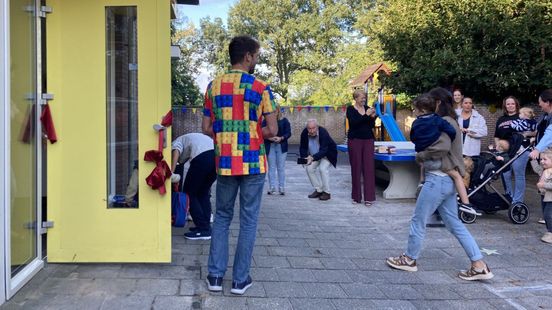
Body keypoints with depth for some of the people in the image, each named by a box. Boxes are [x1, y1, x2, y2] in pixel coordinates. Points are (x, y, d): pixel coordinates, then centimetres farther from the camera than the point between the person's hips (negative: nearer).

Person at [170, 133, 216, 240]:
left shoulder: (175, 143, 22)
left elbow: (176, 152, -3)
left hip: (203, 157, -7)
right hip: (218, 154, 7)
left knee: (189, 192, 8)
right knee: (203, 192, 23)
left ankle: (203, 230, 3)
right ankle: (206, 227, 22)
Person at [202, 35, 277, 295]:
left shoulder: (213, 86, 5)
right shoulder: (260, 87, -7)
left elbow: (206, 129, 6)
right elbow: (272, 130, -9)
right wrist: (252, 134, 9)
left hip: (224, 163, 4)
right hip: (253, 163, -3)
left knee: (222, 217, 16)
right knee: (248, 220, 7)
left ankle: (215, 276, 16)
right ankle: (240, 279, 13)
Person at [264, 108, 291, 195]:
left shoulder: (284, 121, 5)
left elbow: (288, 133, 0)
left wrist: (281, 138, -17)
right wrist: (269, 138, -18)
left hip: (281, 147, 0)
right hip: (270, 146, 0)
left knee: (281, 168, 1)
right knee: (271, 167, 3)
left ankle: (282, 188, 6)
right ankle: (272, 188, 8)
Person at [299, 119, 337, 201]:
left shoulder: (323, 133, -33)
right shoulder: (304, 133, -18)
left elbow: (323, 150, -37)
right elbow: (303, 148, -7)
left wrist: (313, 158, -49)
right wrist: (305, 157, -26)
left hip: (327, 154, -6)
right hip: (313, 155, 6)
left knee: (323, 168, -25)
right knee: (309, 168, -9)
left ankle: (327, 192, -11)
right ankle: (318, 190, 6)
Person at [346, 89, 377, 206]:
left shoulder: (367, 108, 10)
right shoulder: (350, 109, 0)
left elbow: (372, 125, 9)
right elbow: (353, 122, -16)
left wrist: (373, 117, -9)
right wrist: (366, 115, -19)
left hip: (368, 140, 3)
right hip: (355, 140, -3)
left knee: (368, 167, -4)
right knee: (356, 167, 0)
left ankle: (369, 197, -3)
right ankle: (356, 196, 11)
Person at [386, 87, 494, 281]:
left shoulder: (444, 122, -15)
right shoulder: (451, 122, 16)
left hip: (438, 179, -10)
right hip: (448, 180, 10)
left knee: (418, 220, 6)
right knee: (454, 224, 11)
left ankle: (409, 259, 21)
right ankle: (479, 266, 10)